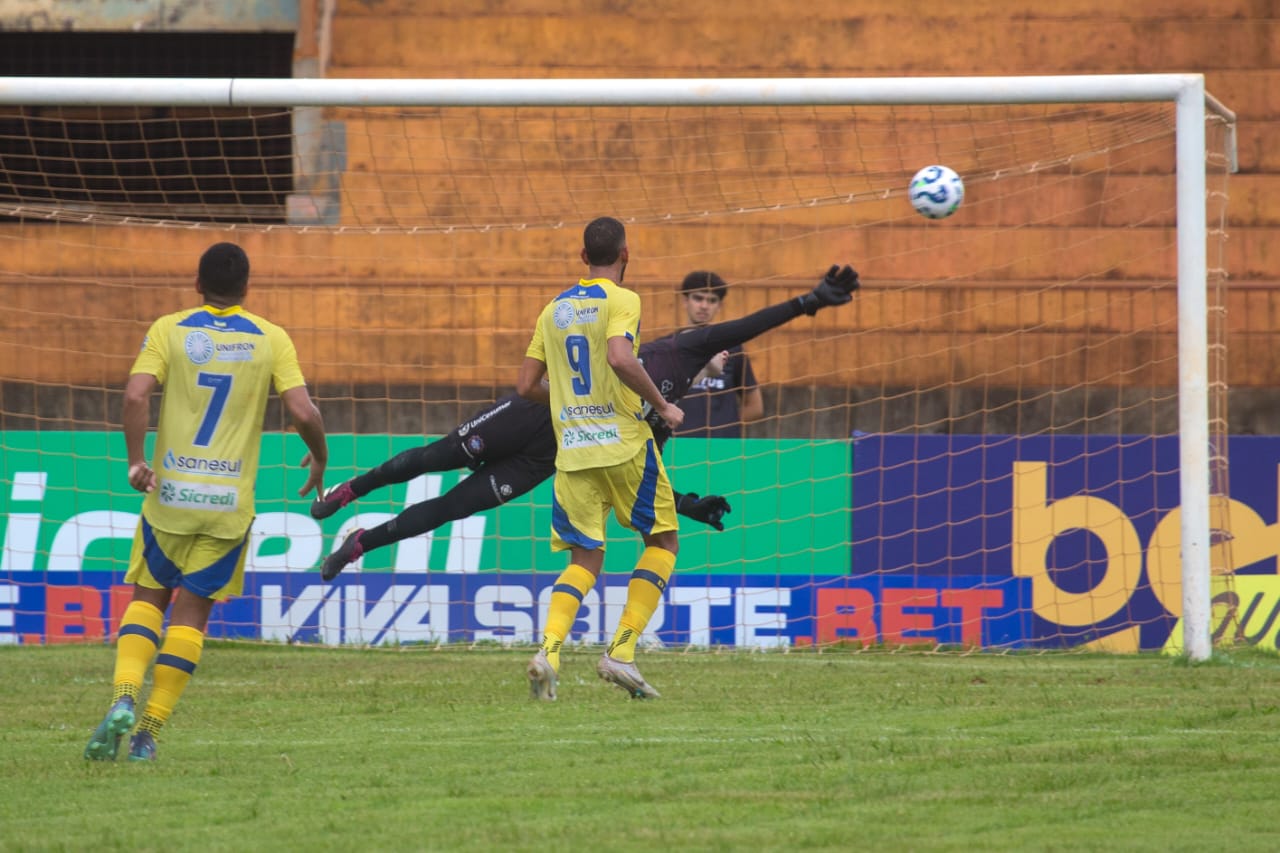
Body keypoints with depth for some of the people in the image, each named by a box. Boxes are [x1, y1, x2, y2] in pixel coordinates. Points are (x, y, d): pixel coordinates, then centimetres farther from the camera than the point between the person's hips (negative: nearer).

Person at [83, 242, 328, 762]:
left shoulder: (168, 330, 0)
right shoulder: (271, 340, 0)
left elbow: (136, 395, -14)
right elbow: (303, 412, -8)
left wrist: (136, 461, -6)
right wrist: (320, 457, 10)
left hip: (169, 491, 0)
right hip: (230, 502, 0)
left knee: (147, 598, 13)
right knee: (192, 611, 6)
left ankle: (124, 698, -11)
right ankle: (148, 732, 1)